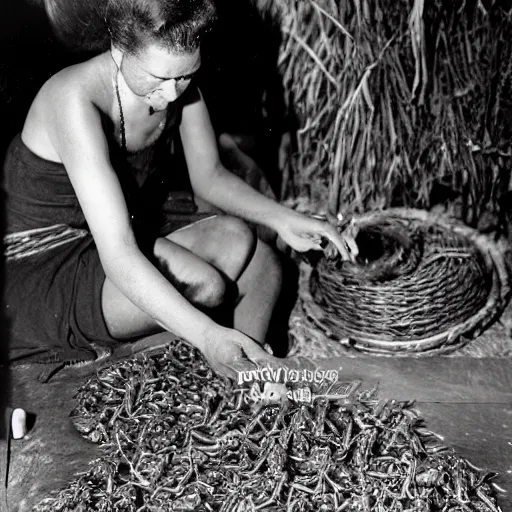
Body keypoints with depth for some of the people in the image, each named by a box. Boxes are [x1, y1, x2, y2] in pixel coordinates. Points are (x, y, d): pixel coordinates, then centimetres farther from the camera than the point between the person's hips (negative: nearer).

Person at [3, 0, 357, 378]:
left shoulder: (178, 84, -8)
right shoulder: (76, 100, -29)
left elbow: (209, 176, 6)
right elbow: (117, 255, -36)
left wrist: (281, 219, -11)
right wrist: (207, 335, -45)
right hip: (40, 273, -7)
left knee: (262, 265, -11)